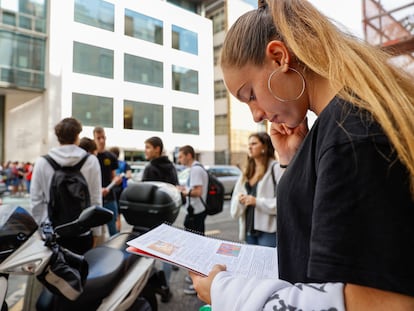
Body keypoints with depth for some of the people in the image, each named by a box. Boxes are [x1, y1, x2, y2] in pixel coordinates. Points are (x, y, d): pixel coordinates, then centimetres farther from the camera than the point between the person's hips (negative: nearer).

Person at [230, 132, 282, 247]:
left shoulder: (276, 167, -6)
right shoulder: (246, 172, 15)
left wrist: (257, 201, -15)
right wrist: (239, 200, -7)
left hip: (269, 230, -6)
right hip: (249, 230, 7)